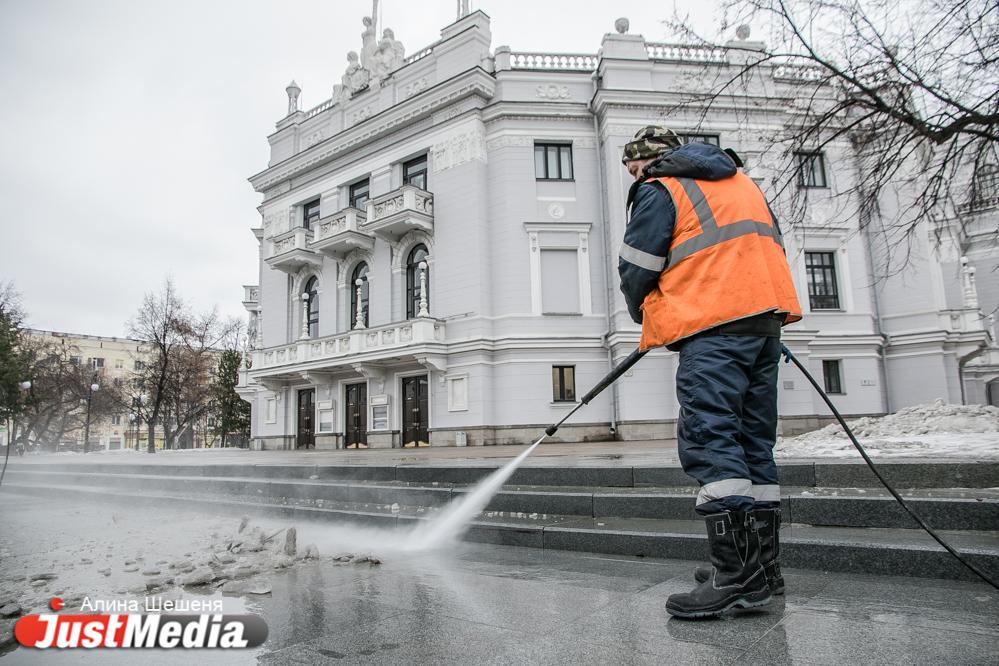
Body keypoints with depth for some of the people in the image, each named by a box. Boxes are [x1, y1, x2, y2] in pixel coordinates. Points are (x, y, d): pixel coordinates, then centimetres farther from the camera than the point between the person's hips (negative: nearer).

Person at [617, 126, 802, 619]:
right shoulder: (739, 180, 28)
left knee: (707, 438, -11)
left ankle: (739, 572, -16)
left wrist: (649, 320, 18)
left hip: (713, 323, -8)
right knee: (753, 438, 10)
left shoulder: (657, 189, 5)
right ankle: (762, 566, 16)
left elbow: (637, 267, -1)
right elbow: (771, 243, 28)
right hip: (766, 312, 9)